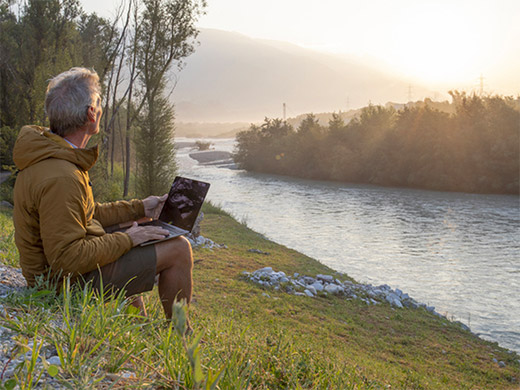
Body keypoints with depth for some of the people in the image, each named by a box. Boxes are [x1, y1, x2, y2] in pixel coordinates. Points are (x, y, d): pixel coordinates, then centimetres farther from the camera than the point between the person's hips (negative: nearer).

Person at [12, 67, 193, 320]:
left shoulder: (48, 155, 4)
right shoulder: (60, 179, -31)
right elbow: (67, 258, -31)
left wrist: (139, 208, 14)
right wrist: (126, 240, -19)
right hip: (70, 280, -11)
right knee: (179, 249, -9)